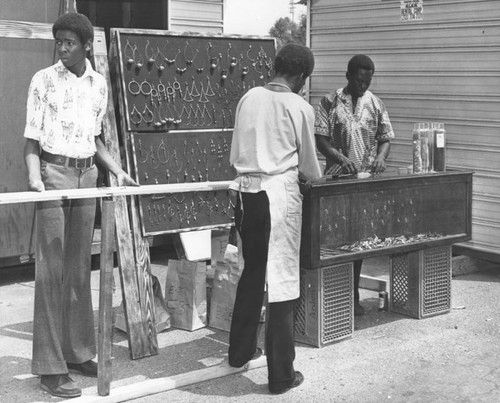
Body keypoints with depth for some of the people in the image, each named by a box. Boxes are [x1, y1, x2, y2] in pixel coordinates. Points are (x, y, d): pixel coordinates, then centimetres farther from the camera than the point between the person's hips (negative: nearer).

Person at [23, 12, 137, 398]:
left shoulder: (99, 84, 11)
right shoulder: (44, 80, -2)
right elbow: (31, 137, -4)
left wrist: (118, 171, 11)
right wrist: (34, 176, -20)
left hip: (86, 175, 5)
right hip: (54, 172, -4)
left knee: (80, 268, 9)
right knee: (52, 269, -5)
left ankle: (79, 352, 19)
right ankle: (50, 366, -2)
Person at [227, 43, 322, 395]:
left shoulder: (248, 98, 6)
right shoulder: (300, 108, -6)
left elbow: (235, 156, 12)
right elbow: (310, 166, 4)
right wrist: (308, 176, 25)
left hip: (246, 190, 5)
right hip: (279, 193, -5)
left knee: (251, 273, 21)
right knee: (282, 280, 1)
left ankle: (241, 351, 35)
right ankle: (281, 374, 7)